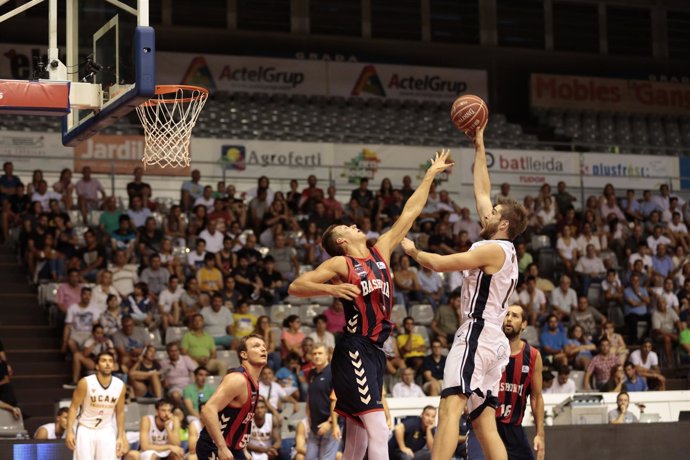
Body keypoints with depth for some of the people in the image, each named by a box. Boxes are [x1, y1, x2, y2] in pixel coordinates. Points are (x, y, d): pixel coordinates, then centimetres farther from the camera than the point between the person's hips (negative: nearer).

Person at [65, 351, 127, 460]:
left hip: (106, 431, 3)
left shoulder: (120, 386, -5)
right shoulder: (86, 383, -14)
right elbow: (74, 407, -8)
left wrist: (121, 436, 4)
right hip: (86, 430, -3)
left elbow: (120, 412, 6)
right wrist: (69, 431, -15)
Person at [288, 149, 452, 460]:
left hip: (374, 351, 8)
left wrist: (430, 175, 22)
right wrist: (331, 289, -22)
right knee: (378, 432, -18)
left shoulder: (381, 252, 15)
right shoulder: (341, 264, -2)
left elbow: (409, 213, 19)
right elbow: (295, 287, -8)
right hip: (355, 350, -8)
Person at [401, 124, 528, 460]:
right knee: (484, 423, 6)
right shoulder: (502, 250, 18)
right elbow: (482, 193, 24)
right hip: (492, 341, 10)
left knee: (450, 407, -20)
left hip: (477, 334, -10)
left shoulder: (494, 250, -8)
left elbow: (440, 264, -11)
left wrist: (412, 250, 8)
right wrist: (479, 147, 27)